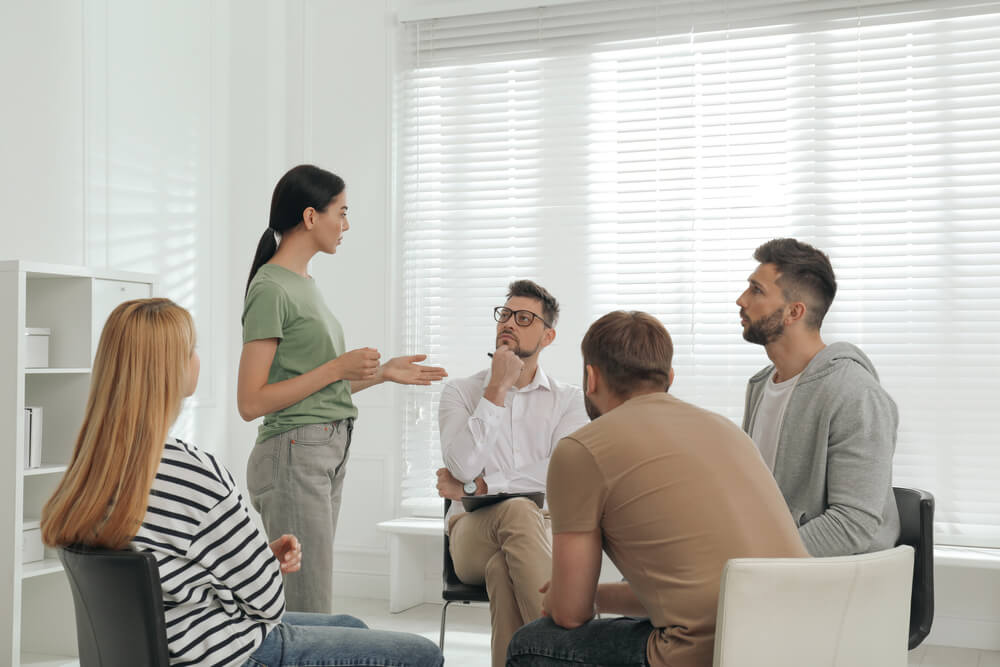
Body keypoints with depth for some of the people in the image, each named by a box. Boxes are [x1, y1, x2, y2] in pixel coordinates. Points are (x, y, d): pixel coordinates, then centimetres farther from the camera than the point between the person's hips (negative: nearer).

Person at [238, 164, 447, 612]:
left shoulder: (305, 283, 16)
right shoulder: (270, 289, -11)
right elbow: (251, 402, -16)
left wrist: (382, 372, 16)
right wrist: (338, 368, -15)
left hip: (329, 453, 9)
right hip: (294, 455, -9)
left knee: (309, 608, 9)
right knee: (307, 613, -6)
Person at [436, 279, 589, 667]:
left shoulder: (568, 400, 13)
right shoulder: (460, 393, 15)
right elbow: (463, 465, -7)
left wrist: (478, 486, -5)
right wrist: (498, 388, -5)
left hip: (545, 532, 0)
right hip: (474, 534, 0)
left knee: (502, 567, -38)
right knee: (518, 512, -37)